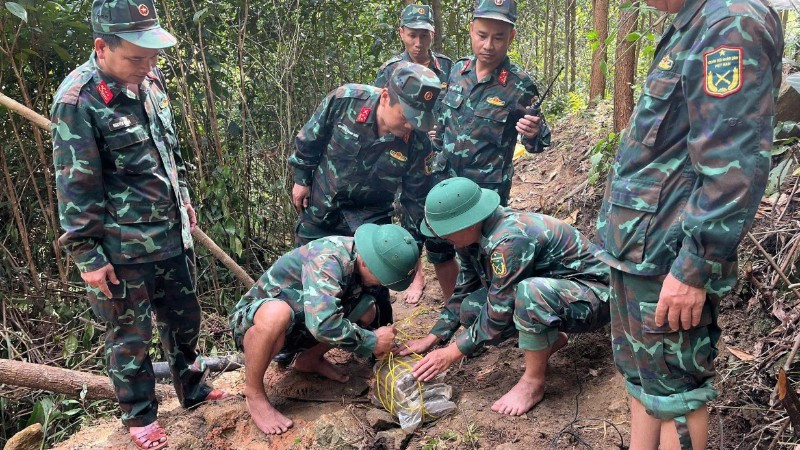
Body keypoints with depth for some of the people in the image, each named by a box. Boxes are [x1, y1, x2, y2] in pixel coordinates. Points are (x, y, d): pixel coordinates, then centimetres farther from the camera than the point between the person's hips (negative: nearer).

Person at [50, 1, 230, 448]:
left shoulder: (151, 79, 2)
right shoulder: (78, 101, -19)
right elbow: (75, 187, -16)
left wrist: (183, 199, 20)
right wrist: (88, 255, -14)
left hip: (172, 235, 7)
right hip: (122, 250, -6)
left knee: (184, 319, 21)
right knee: (130, 337, 11)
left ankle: (194, 389, 42)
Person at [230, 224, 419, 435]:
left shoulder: (356, 259, -8)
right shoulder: (327, 259, -33)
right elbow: (322, 323, -45)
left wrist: (384, 343, -8)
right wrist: (372, 342, -30)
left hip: (297, 326, 7)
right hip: (252, 323, -7)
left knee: (367, 309, -7)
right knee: (277, 314, -41)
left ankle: (310, 360, 10)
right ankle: (254, 393, -17)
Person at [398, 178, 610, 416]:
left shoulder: (509, 240, -32)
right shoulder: (475, 235, -5)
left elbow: (499, 314, -26)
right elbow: (464, 291, 8)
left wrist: (452, 353, -16)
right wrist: (431, 339, 4)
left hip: (593, 296, -8)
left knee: (530, 292, -38)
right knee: (472, 309, -5)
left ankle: (534, 382, -14)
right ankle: (551, 339, 12)